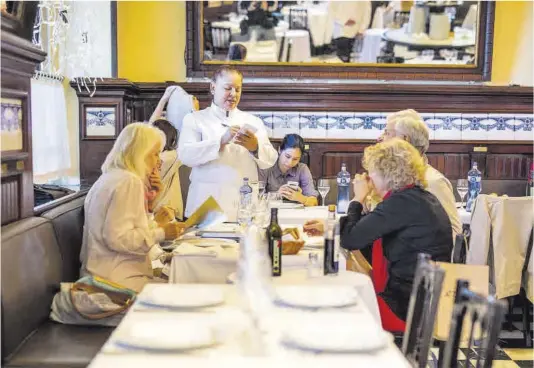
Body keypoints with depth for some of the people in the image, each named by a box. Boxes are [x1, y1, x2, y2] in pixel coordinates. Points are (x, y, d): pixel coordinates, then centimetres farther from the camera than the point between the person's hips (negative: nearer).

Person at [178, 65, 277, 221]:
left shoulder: (253, 121, 15)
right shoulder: (194, 119, 7)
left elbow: (270, 160, 6)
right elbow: (185, 155, -8)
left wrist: (255, 147, -16)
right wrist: (221, 141, -21)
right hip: (207, 203, -2)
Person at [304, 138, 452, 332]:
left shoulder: (402, 202, -20)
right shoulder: (419, 197, 9)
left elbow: (350, 240, -18)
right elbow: (368, 230, 19)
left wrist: (358, 198, -4)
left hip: (408, 306, -9)